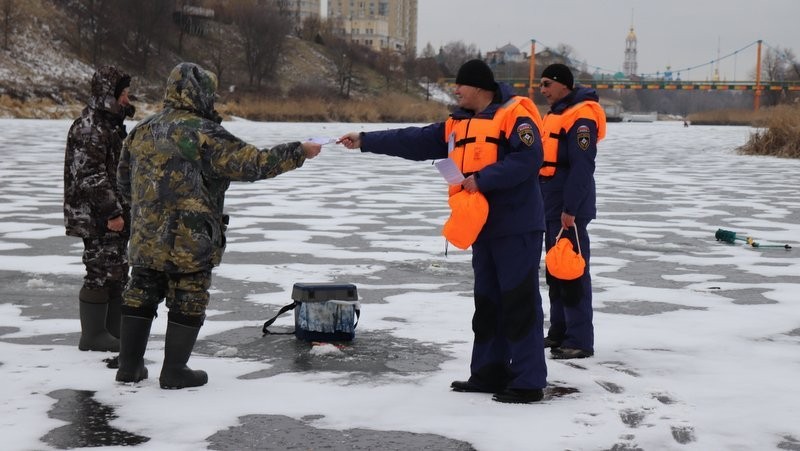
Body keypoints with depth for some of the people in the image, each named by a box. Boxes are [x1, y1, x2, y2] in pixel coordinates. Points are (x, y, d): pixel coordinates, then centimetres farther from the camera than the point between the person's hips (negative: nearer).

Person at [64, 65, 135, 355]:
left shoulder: (112, 123, 16)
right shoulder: (89, 128, -17)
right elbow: (92, 176, -22)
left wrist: (123, 210, 23)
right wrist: (112, 212, -22)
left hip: (115, 214, 10)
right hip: (97, 218, -10)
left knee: (118, 273, 14)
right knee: (100, 273, -5)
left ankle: (115, 331, 22)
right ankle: (93, 336, 4)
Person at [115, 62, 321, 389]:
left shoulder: (142, 130, 8)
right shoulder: (203, 133, -14)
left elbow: (124, 180, 16)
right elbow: (253, 163, -15)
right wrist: (301, 152, -7)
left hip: (145, 236, 7)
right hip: (189, 240, -6)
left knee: (141, 295, 15)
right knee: (188, 301, 5)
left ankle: (130, 366, 21)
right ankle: (174, 372, 10)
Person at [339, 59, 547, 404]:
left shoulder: (514, 115, -11)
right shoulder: (458, 125, 15)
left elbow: (528, 158, -22)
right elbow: (415, 142, 16)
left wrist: (483, 179, -23)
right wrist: (365, 141, 13)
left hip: (516, 226, -9)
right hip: (483, 227, 9)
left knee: (520, 301, -7)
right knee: (487, 301, 14)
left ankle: (528, 382, -3)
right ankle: (489, 372, 23)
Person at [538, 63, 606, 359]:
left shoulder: (581, 117, -15)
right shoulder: (554, 115, 16)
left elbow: (582, 167, -21)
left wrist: (570, 209, -23)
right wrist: (540, 202, 20)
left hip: (569, 210, -10)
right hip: (550, 208, 10)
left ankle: (580, 340, -5)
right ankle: (559, 332, 24)